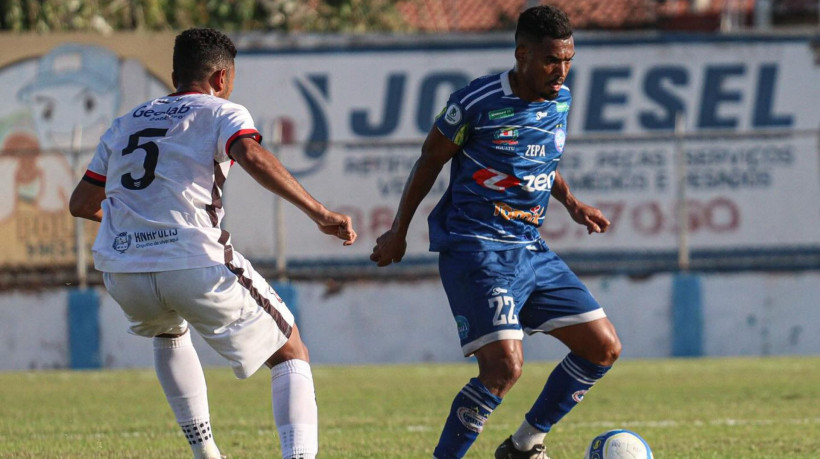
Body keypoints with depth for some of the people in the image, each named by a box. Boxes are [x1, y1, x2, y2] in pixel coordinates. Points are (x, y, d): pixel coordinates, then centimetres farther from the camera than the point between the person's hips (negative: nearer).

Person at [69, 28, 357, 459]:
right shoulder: (220, 113, 7)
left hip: (122, 272, 5)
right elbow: (253, 157, -15)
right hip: (195, 265, -5)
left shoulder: (124, 124, 23)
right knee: (290, 354, 9)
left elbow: (81, 204, 28)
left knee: (169, 332, 38)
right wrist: (319, 213, -20)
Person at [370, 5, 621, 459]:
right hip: (476, 250, -7)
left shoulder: (560, 102, 6)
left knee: (604, 348, 4)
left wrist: (571, 203, 10)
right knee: (504, 368, -23)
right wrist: (398, 232, 6)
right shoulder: (477, 101, -13)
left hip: (529, 250, 8)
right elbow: (431, 159, 0)